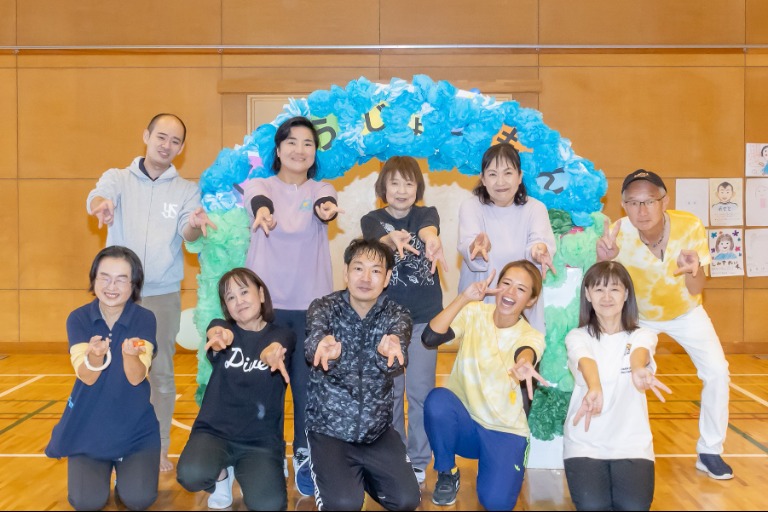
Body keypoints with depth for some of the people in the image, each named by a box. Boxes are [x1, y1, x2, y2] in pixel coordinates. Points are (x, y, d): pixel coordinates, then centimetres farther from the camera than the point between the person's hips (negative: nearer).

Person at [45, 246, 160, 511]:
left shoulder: (145, 319, -12)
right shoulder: (78, 318, -8)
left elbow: (136, 378, -20)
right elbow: (87, 377, -17)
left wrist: (130, 354, -43)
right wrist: (95, 355, -40)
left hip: (135, 426, -1)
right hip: (88, 424, 1)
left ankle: (124, 468, 20)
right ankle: (103, 469, 22)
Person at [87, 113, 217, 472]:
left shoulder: (187, 190, 3)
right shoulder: (117, 178, 2)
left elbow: (187, 234, -13)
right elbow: (95, 198, -20)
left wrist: (194, 225, -38)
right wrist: (101, 205, -45)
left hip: (163, 294, 0)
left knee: (161, 372, 6)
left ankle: (159, 447, 19)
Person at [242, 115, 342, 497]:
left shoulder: (321, 190, 7)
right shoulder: (260, 186, 4)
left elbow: (325, 206, -17)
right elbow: (260, 201, -21)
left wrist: (326, 210, -42)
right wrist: (262, 212, -45)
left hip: (311, 304, 1)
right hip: (265, 302, 0)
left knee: (308, 384, 2)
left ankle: (304, 458, 21)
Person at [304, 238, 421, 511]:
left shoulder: (396, 314, -6)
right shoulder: (324, 306, -9)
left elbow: (397, 339, -29)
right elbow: (315, 334, -32)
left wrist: (391, 348, -56)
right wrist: (323, 344, -58)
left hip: (377, 428, 2)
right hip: (329, 427, -2)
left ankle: (361, 475, 23)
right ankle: (336, 476, 16)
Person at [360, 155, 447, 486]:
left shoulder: (427, 213, 1)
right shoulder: (372, 220, 0)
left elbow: (429, 228, -24)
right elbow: (379, 239, -24)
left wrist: (432, 238, -50)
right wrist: (393, 238, -49)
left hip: (424, 315, 0)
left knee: (420, 390, 2)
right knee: (389, 390, 8)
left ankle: (418, 462, 17)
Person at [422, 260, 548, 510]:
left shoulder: (531, 336, -9)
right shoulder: (474, 313, -6)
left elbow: (525, 354, -36)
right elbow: (429, 337, -21)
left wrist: (524, 364, -60)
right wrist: (465, 298, -27)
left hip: (504, 430, -1)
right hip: (464, 421, 1)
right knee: (438, 399, -32)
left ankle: (506, 466, 16)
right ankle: (447, 474, -4)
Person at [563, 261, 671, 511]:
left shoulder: (642, 335, 2)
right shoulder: (577, 337, 0)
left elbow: (639, 352, -24)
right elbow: (586, 361, -25)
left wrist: (638, 370, -51)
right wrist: (594, 388, -50)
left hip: (631, 442, 1)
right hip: (585, 442, -1)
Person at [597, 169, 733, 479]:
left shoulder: (690, 226, -32)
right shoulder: (618, 234, -33)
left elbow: (696, 290, -30)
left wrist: (691, 270, -54)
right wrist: (603, 259, -55)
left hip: (686, 312, 1)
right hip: (638, 315, -1)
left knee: (717, 372, -5)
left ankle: (709, 452, 14)